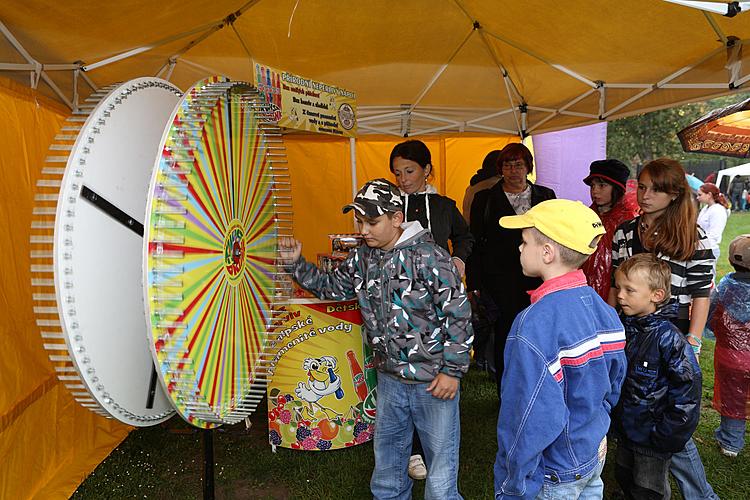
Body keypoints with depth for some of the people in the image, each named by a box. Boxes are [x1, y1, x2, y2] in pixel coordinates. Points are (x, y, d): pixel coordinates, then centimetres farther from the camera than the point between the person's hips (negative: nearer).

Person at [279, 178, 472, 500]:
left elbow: (459, 315, -17)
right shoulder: (362, 258, 2)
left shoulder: (429, 256, -19)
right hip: (389, 378, 6)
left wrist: (452, 370, -15)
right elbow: (330, 287, 15)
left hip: (434, 380, -6)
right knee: (387, 456, 24)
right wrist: (296, 263, 1)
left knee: (441, 459, 9)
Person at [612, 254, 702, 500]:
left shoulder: (667, 337, -23)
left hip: (652, 439, -6)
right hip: (625, 429, 6)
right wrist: (615, 418, 11)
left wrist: (665, 439, -15)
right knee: (624, 478, 21)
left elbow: (687, 393, -20)